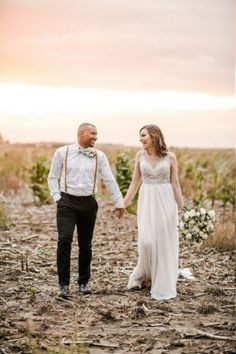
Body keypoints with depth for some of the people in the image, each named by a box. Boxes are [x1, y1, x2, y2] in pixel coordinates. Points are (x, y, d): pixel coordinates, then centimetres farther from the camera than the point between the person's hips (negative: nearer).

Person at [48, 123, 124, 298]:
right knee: (64, 239, -15)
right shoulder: (62, 152, 0)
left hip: (88, 203, 2)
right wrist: (57, 197, -1)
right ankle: (64, 283, -6)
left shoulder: (99, 156, 3)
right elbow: (52, 177, 9)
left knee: (86, 244, 8)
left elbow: (110, 180, 6)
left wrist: (119, 202, 6)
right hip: (67, 202, -2)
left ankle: (84, 281, 25)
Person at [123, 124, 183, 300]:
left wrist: (182, 207, -2)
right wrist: (123, 204, 5)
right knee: (146, 241, -8)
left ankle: (163, 285, 12)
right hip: (146, 201, 1)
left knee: (164, 243, 1)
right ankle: (143, 275, 18)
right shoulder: (140, 155, 4)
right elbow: (135, 183, 8)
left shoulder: (170, 157, -2)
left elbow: (175, 184, 1)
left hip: (165, 201, -1)